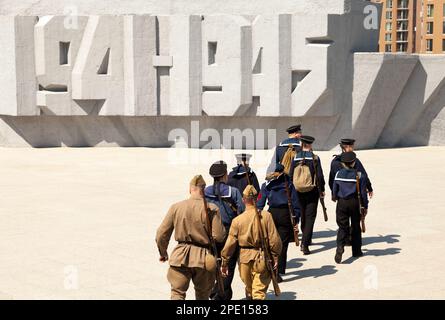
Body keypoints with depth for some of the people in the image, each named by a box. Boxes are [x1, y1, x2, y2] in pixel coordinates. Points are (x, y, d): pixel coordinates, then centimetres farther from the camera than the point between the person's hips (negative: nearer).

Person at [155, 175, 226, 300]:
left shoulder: (176, 207, -1)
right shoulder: (211, 209, -9)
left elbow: (161, 234, 3)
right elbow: (219, 236, -13)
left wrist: (163, 253, 20)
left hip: (181, 257, 1)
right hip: (203, 258, -1)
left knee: (177, 293, 4)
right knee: (203, 294, 19)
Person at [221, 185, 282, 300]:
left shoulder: (237, 220, -6)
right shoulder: (266, 216, -8)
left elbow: (230, 243, -4)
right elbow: (274, 238, -8)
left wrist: (224, 262, 5)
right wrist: (275, 256, 4)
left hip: (245, 259, 2)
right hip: (262, 259, -1)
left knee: (249, 288, 22)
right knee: (259, 290, 0)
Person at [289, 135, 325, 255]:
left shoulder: (296, 158, -2)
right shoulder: (315, 158, -10)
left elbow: (291, 176, 1)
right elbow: (319, 176, -10)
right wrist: (321, 190, 2)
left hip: (299, 192, 3)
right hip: (312, 192, -3)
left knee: (303, 217, 19)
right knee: (310, 217, -1)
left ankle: (307, 239, 35)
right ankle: (305, 244, -11)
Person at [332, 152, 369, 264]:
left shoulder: (338, 174, -2)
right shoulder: (359, 175, -7)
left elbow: (335, 189, 7)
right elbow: (363, 192, -4)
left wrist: (334, 197, 29)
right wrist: (365, 207, 5)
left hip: (342, 203, 1)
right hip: (355, 203, -1)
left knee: (342, 227, 2)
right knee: (356, 226, 14)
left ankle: (340, 247, -23)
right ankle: (356, 251, 23)